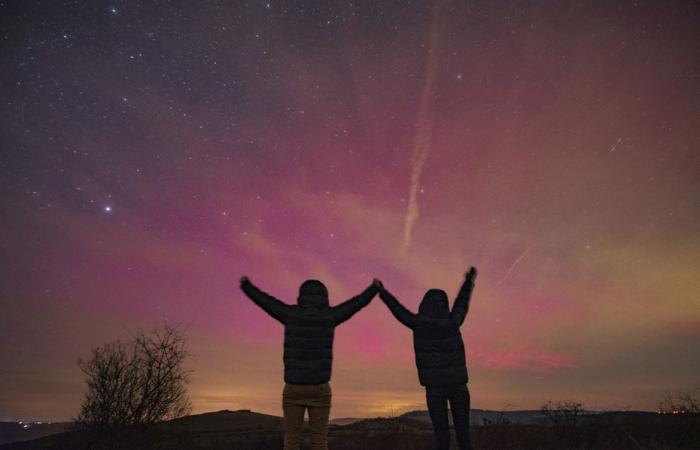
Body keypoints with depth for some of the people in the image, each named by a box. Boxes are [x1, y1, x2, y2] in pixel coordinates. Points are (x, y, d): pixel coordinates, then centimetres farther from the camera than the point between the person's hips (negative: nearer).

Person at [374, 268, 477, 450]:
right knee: (463, 431, 7)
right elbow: (462, 303, 16)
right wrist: (469, 281, 32)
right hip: (458, 382, 1)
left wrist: (382, 291, 22)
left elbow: (399, 310, 8)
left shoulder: (419, 323, -5)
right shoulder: (452, 322, -1)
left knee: (441, 432, 4)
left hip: (434, 385, -1)